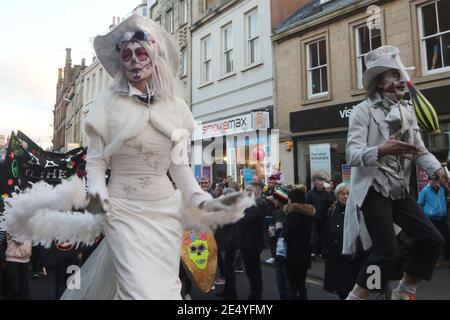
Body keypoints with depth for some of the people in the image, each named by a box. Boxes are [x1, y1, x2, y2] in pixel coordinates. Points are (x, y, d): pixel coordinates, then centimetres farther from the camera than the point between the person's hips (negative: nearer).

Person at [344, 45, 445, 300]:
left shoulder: (407, 110, 11)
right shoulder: (364, 110, -10)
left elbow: (420, 149, 9)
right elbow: (352, 155, -20)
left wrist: (438, 169, -9)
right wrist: (382, 150, -37)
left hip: (400, 191, 7)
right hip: (373, 190, -7)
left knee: (433, 240, 6)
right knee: (388, 252, -10)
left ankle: (404, 292, 26)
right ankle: (356, 296, 12)